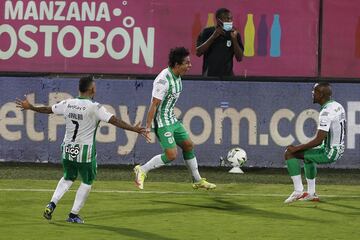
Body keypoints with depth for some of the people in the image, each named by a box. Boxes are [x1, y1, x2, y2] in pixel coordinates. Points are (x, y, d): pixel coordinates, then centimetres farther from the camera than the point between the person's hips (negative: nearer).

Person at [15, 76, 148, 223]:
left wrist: (29, 107, 29)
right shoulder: (94, 107, -13)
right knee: (87, 182, 13)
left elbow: (47, 109, 13)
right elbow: (114, 121, -18)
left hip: (67, 150, 5)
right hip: (85, 152, -5)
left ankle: (52, 204, 8)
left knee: (68, 178, 24)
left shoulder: (67, 104, 1)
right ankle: (74, 215, 11)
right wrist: (134, 129, -17)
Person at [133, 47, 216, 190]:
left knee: (188, 146, 13)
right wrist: (148, 127, -25)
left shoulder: (177, 76, 6)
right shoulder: (163, 79, -24)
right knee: (171, 155, -14)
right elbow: (154, 104, -24)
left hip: (172, 119, 10)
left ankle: (197, 181, 26)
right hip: (162, 123, -10)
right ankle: (142, 170, 1)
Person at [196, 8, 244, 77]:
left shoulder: (234, 34, 4)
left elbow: (239, 58, 0)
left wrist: (234, 39, -12)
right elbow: (198, 53, -8)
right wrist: (213, 37, -14)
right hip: (209, 76, -1)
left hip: (227, 76, 1)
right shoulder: (207, 32, 1)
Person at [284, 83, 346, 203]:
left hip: (329, 153, -10)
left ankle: (298, 191, -9)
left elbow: (318, 140, -27)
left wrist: (296, 148, -20)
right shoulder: (338, 106, 7)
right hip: (339, 149, 10)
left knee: (289, 153, -9)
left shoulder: (326, 112, -23)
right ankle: (311, 194, 37)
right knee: (308, 155, 36)